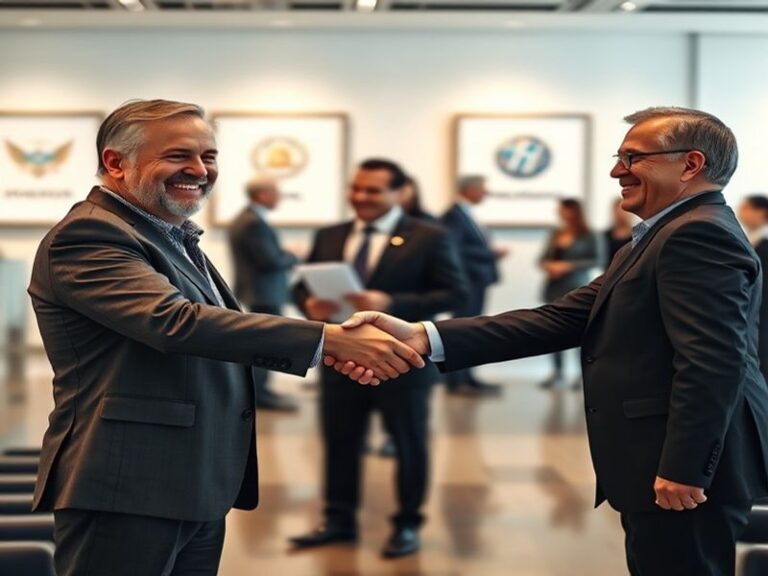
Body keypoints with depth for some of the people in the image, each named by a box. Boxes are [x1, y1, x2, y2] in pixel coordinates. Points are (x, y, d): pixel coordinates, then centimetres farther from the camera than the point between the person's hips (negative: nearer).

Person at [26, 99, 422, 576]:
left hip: (201, 491, 9)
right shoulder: (88, 235, -14)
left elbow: (223, 330, 12)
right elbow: (176, 322, -28)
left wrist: (338, 353, -4)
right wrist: (331, 338, -30)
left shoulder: (174, 238, 17)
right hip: (126, 491, -9)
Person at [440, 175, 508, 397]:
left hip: (477, 280, 10)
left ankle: (465, 377, 16)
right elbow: (453, 249, -22)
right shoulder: (454, 215, -13)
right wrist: (490, 253, -19)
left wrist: (490, 253, 2)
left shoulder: (465, 214, 17)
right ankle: (456, 381, -6)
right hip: (466, 281, -10)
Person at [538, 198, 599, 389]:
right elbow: (544, 258, 16)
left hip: (576, 288, -5)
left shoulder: (587, 236, -3)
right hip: (555, 287, 5)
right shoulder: (556, 236, 12)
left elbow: (594, 261, -9)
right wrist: (547, 265, -7)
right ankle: (557, 373, 11)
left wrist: (567, 266, -15)